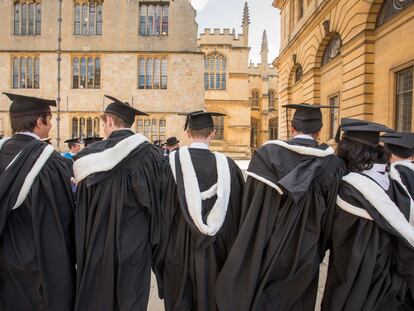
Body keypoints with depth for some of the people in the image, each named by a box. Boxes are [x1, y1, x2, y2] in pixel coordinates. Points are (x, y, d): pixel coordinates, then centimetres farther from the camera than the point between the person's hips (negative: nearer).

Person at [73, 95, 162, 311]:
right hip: (134, 242, -1)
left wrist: (86, 244, 11)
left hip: (99, 242, 1)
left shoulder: (92, 154, -9)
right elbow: (155, 202, -5)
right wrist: (153, 237, 10)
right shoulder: (148, 154, -12)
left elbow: (83, 208, -2)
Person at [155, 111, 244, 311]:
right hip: (215, 250, 2)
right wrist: (228, 248, 12)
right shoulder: (226, 165, -10)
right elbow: (236, 210, -3)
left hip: (179, 247, -1)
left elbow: (164, 206, -9)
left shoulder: (174, 161, -14)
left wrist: (161, 247, 5)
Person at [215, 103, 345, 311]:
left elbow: (249, 203, -8)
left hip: (265, 246, -1)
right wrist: (319, 247, 16)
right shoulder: (332, 164, -10)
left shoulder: (266, 154, -14)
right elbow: (329, 215, -1)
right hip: (304, 253, 1)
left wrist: (251, 244, 7)